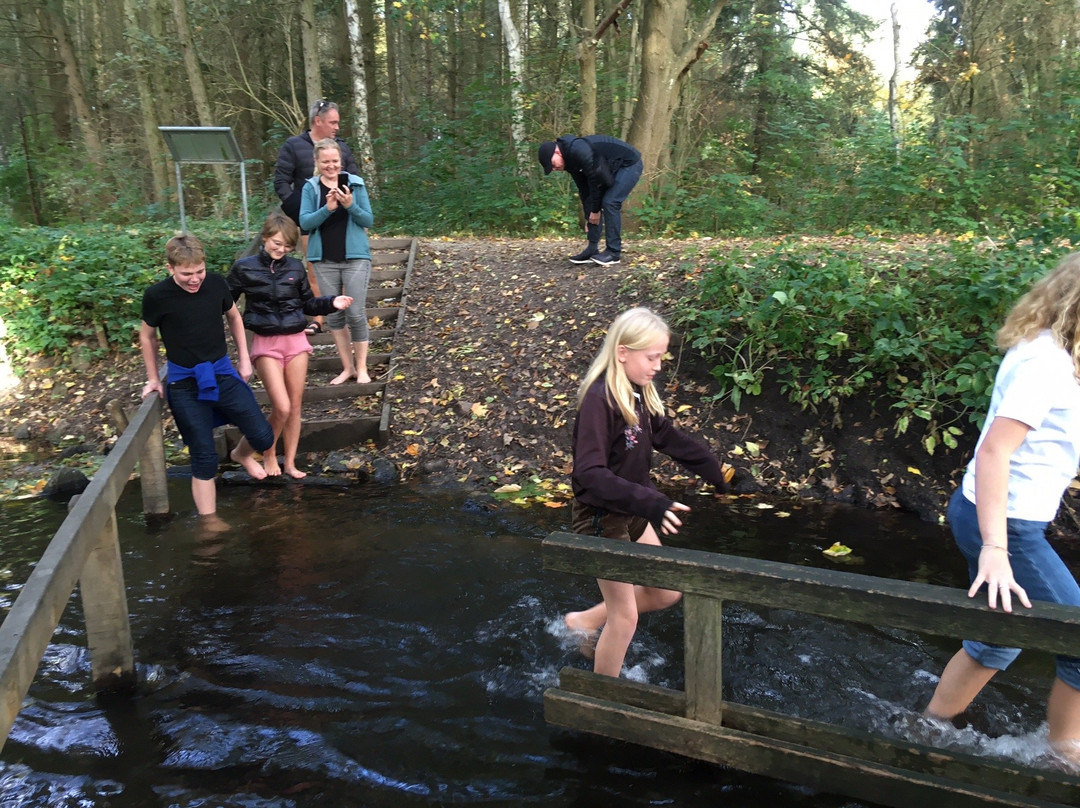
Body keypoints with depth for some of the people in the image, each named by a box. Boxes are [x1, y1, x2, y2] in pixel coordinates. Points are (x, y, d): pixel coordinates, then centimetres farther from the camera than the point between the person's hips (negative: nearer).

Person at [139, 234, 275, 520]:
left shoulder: (216, 284, -8)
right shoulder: (157, 296, -14)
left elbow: (234, 317, 12)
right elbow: (147, 336, 3)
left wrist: (244, 358, 10)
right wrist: (154, 379, 9)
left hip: (222, 373, 3)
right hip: (184, 384, -3)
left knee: (263, 437, 0)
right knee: (204, 457, 0)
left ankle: (242, 454, 37)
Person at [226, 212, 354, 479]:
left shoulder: (296, 268, 3)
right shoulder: (244, 268, -4)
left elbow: (308, 304, 12)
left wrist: (332, 303, -3)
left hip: (296, 340, 3)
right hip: (266, 343, -3)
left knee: (295, 405, 8)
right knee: (282, 407, -12)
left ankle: (290, 462, 22)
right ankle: (269, 454, 15)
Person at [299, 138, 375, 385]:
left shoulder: (355, 184, 0)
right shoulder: (310, 188, 2)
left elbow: (368, 220, -2)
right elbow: (305, 222, -6)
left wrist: (350, 205, -20)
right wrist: (327, 209, -22)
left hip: (355, 257, -2)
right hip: (325, 260, 2)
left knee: (356, 313, -5)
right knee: (333, 314, 6)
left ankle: (361, 368, 6)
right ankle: (347, 367, 17)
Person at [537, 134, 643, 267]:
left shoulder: (580, 151, -31)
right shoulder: (570, 161, -1)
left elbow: (595, 181, -25)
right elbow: (584, 189, 5)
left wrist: (595, 210, -14)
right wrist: (588, 217, 5)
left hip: (629, 164, -9)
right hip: (613, 169, 9)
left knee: (610, 203, -19)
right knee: (592, 204, 2)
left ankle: (613, 252, -12)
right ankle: (592, 249, 6)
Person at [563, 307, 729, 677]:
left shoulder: (639, 394, 0)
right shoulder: (599, 399, -26)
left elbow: (669, 438, 12)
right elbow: (590, 473, -32)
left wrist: (718, 471, 7)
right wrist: (649, 503, -40)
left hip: (630, 512, 8)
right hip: (601, 517, -8)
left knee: (666, 593, 17)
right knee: (624, 617, 4)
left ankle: (585, 621, 32)